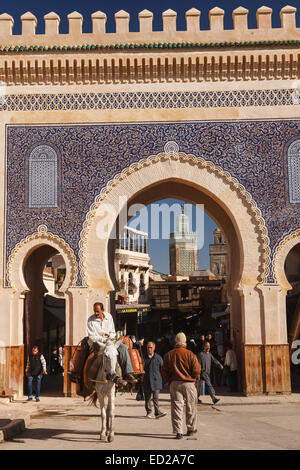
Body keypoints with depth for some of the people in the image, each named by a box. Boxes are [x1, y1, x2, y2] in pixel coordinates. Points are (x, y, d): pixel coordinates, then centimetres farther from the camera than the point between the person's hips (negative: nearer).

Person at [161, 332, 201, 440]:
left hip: (174, 383, 2)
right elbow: (196, 370, -10)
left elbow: (164, 371, 4)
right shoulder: (190, 355, -8)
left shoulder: (168, 355, 2)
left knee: (176, 407, 3)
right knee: (190, 407, 13)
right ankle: (191, 429, 24)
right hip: (189, 383, -2)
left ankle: (178, 431, -1)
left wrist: (169, 381, 15)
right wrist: (193, 378, 9)